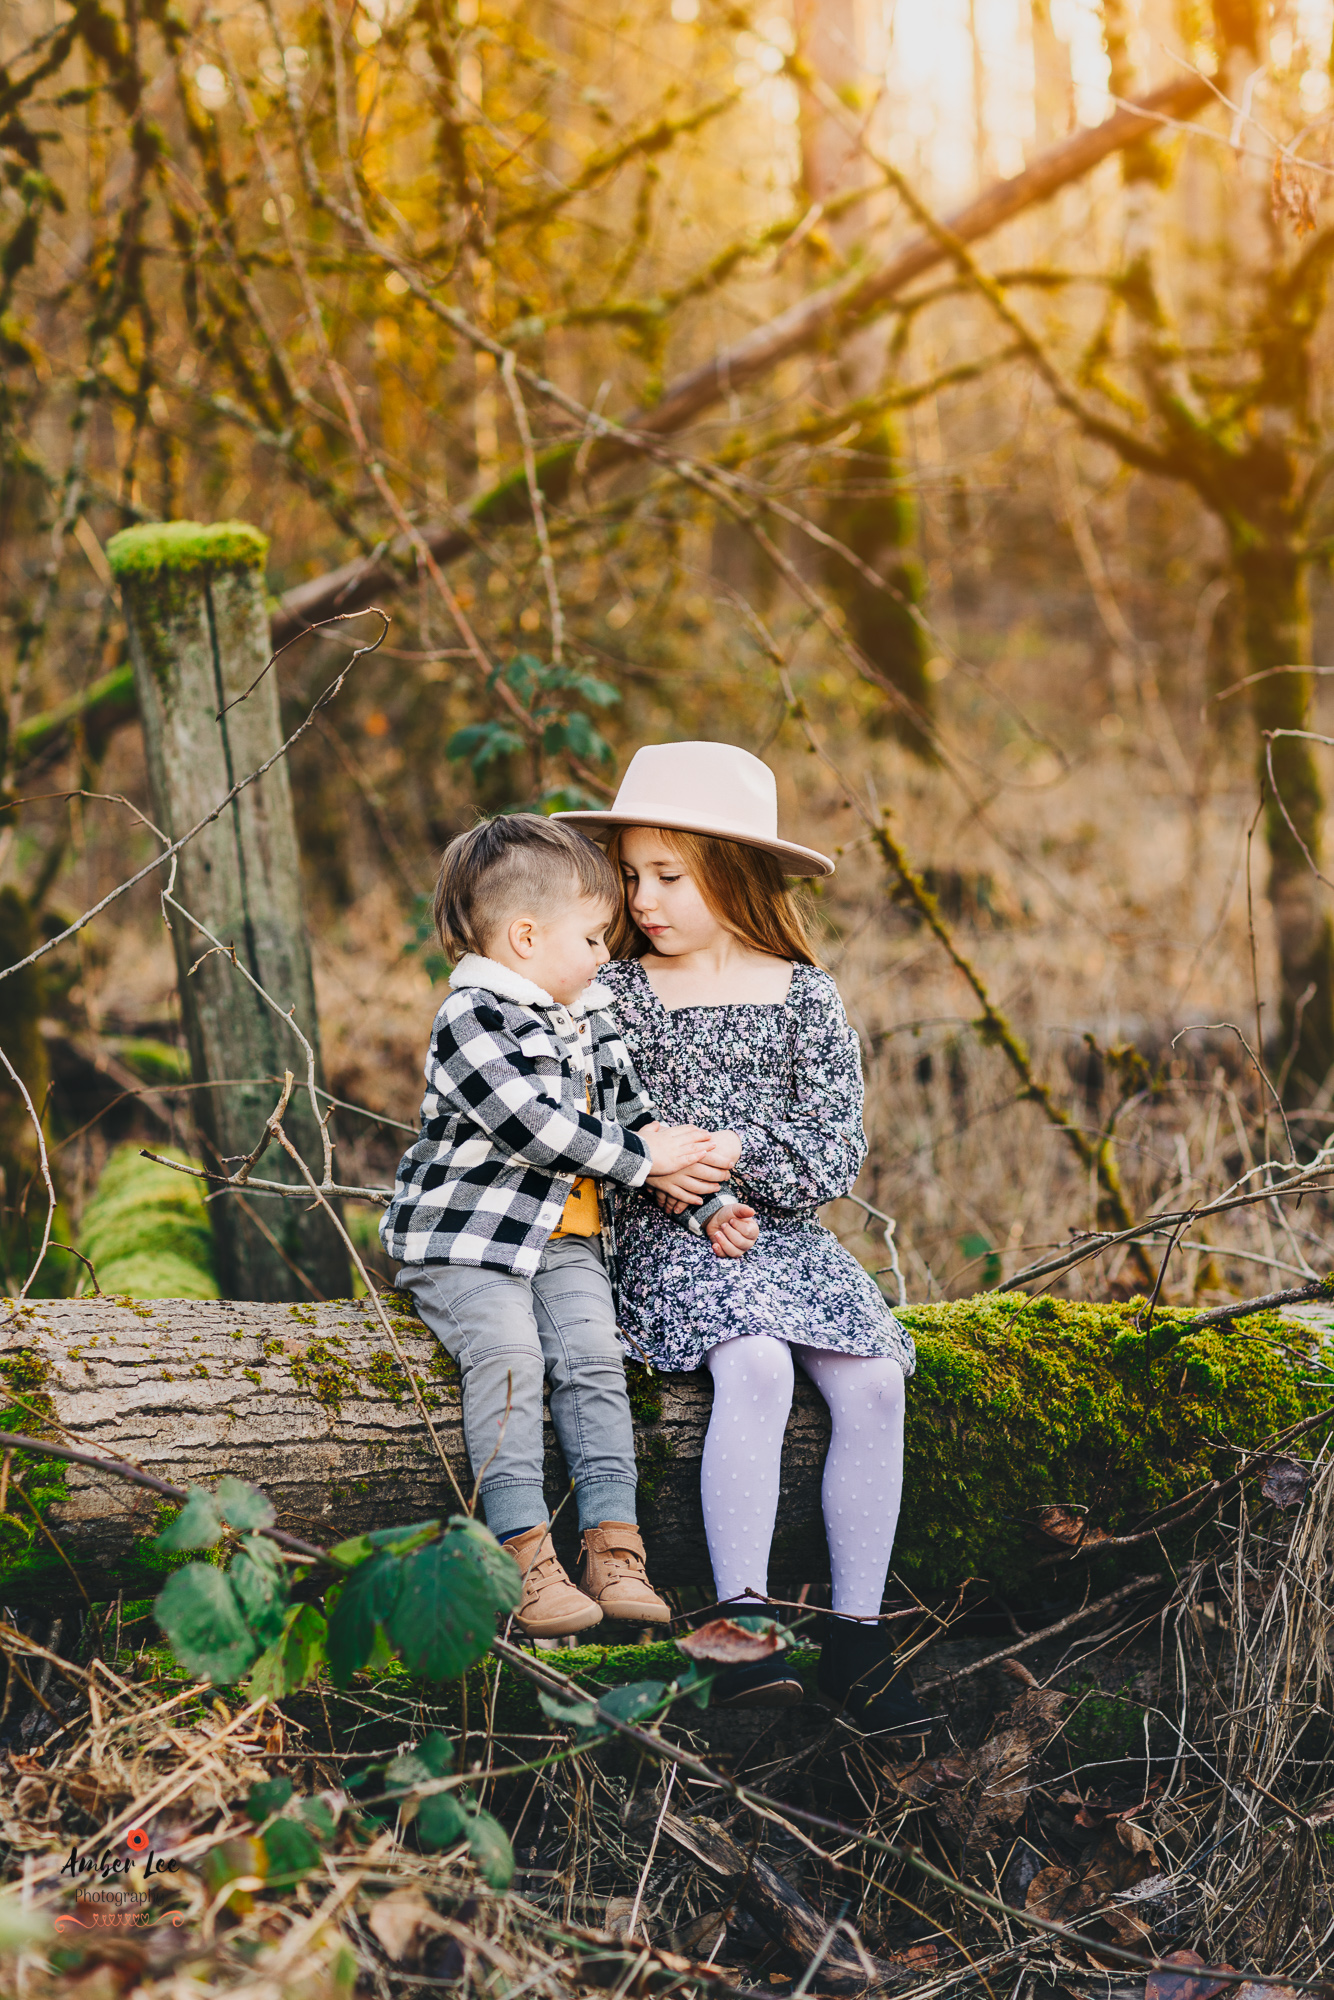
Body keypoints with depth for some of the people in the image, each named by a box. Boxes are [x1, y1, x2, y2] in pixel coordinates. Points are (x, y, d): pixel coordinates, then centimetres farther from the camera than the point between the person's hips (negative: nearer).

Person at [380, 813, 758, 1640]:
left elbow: (642, 1123, 20)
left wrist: (708, 1210, 8)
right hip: (466, 1238, -6)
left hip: (568, 1243, 6)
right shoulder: (472, 1019, -11)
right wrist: (641, 1159, -13)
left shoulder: (594, 1024, 16)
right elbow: (533, 1127, -20)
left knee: (593, 1356, -17)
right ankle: (527, 1556, -30)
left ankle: (614, 1548, -20)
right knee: (509, 1355, -28)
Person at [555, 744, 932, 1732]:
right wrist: (650, 1167, -13)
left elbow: (838, 1158, -1)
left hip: (789, 1234, 2)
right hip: (671, 1241, -2)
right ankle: (742, 1617, -28)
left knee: (873, 1383, -21)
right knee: (756, 1365, -32)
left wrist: (737, 1154, -15)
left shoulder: (809, 999, 5)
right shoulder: (615, 991, 5)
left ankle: (857, 1632, -12)